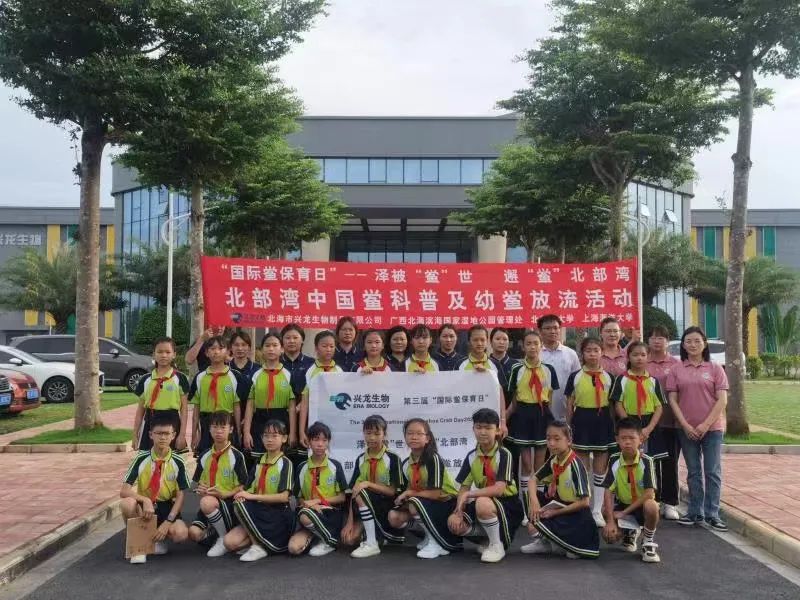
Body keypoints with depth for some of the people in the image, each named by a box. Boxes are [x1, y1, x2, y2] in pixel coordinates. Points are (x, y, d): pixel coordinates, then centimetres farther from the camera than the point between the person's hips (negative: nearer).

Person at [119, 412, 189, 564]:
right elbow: (124, 491, -14)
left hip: (166, 508, 0)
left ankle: (157, 537, 7)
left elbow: (180, 495, -5)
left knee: (181, 534, -30)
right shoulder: (141, 458, -9)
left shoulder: (178, 462, -7)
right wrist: (145, 500, -30)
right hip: (144, 506, 0)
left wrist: (168, 522, -17)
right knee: (127, 503, -35)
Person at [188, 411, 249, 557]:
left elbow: (242, 487, -6)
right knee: (194, 533, -21)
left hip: (229, 503, -5)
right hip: (208, 500, 5)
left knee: (207, 502, -36)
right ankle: (217, 528, 12)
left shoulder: (236, 456, -5)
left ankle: (225, 537, -14)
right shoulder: (204, 457, 11)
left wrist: (224, 494, -22)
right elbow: (196, 483, 19)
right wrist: (198, 489, -4)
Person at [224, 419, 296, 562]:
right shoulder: (259, 462, 10)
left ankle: (258, 547, -14)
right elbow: (250, 489, 10)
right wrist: (242, 494, -14)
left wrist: (252, 496, -19)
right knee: (230, 542, -18)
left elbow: (284, 496, -17)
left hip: (277, 516, -5)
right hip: (258, 512, 5)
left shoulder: (285, 464, -9)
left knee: (241, 504, -27)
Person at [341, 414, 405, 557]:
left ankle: (372, 544, -24)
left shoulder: (392, 458, -12)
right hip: (366, 507, 5)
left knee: (361, 494, -31)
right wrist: (350, 522, -10)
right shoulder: (360, 459, 2)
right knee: (349, 539, -18)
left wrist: (368, 484, -26)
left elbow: (392, 491, -14)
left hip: (387, 505, -5)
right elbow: (353, 491, -2)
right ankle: (376, 532, 13)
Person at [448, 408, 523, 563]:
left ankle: (497, 546, -12)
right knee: (454, 524, -13)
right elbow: (464, 487, 2)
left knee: (482, 504, -37)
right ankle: (492, 536, 10)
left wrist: (468, 495, -26)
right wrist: (459, 511, -15)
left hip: (508, 503, -6)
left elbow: (499, 489, -27)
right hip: (484, 500, 6)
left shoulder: (504, 455, -18)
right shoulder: (471, 456, 0)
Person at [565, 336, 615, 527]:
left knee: (600, 469, 7)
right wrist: (569, 427, 1)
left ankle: (598, 510, 17)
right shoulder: (575, 377, -1)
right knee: (583, 469, 6)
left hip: (602, 422, 1)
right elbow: (569, 405, 3)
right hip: (582, 422, -1)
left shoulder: (608, 378, 4)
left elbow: (612, 404, 7)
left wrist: (614, 427, 4)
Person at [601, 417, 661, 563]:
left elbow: (649, 493, -23)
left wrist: (624, 513, -21)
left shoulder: (646, 461, -18)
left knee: (651, 506, -38)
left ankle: (649, 543, -9)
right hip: (622, 504, 3)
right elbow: (608, 492, -10)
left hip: (642, 505, -3)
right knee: (610, 536, -17)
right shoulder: (614, 461, -10)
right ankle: (630, 532, 22)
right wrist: (610, 521, -19)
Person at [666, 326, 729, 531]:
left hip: (712, 427, -2)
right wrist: (685, 425, -9)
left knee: (712, 472, 1)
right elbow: (673, 400, 1)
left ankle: (712, 514, 8)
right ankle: (695, 512, 18)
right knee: (693, 472, 10)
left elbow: (722, 400, -5)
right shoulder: (677, 370, 4)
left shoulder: (715, 368, 0)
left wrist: (706, 424, -12)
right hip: (687, 428, 2)